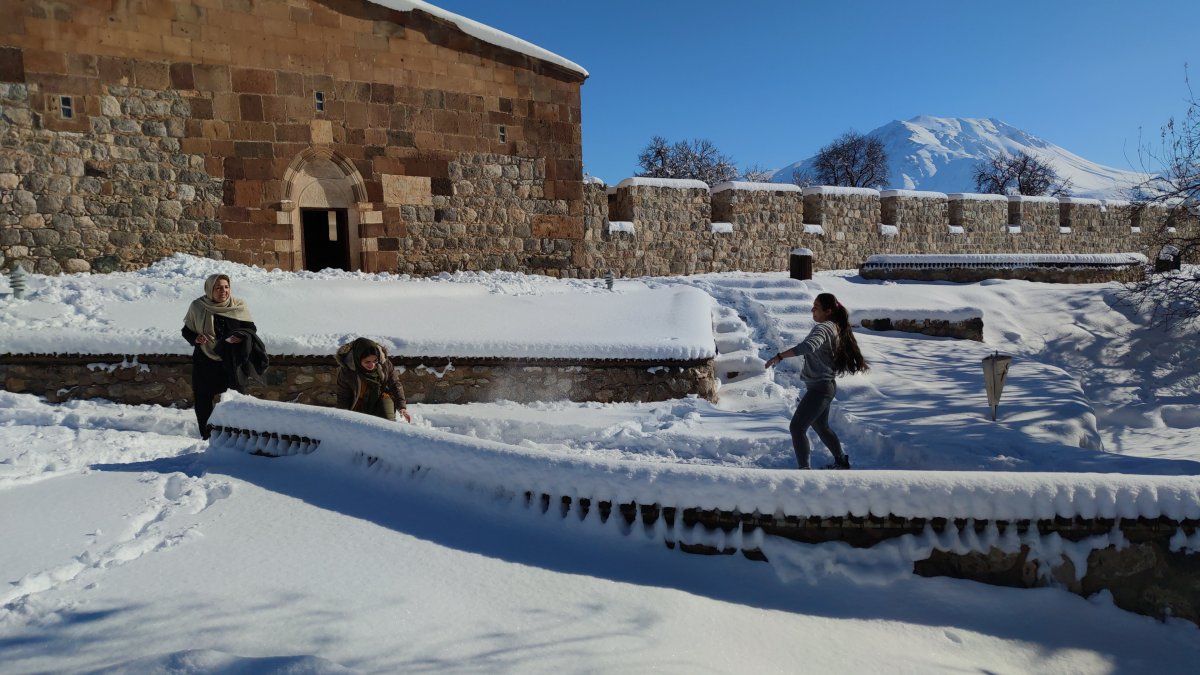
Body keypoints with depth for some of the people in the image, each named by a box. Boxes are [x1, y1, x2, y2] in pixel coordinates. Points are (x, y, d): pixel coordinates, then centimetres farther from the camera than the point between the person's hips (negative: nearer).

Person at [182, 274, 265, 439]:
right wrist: (195, 338, -11)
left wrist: (241, 336, -17)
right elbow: (187, 330, 10)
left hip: (230, 363, -1)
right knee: (205, 401, 6)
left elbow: (251, 328, 4)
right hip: (205, 364, 1)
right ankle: (207, 436, 21)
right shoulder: (198, 307, -1)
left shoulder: (238, 306, -3)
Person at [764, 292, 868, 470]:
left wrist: (779, 356, -38)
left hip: (819, 388, -11)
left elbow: (808, 346, -39)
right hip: (827, 385, 11)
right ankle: (841, 462, 41)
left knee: (796, 427, -12)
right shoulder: (836, 328, 10)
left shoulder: (823, 328, -20)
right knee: (821, 427, 26)